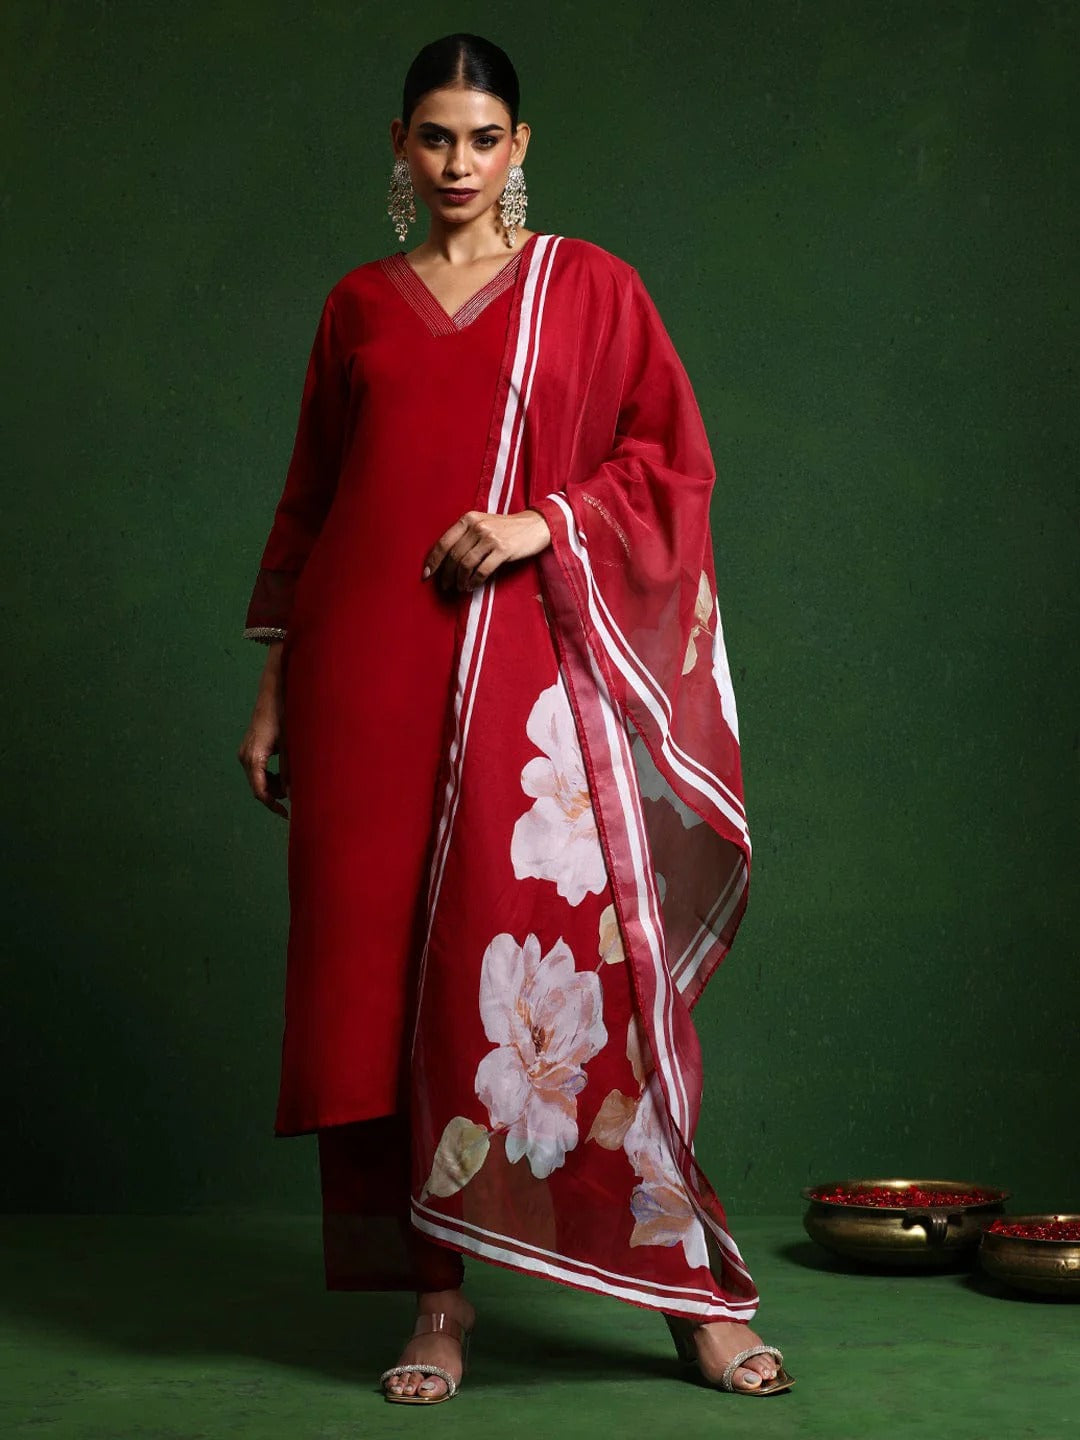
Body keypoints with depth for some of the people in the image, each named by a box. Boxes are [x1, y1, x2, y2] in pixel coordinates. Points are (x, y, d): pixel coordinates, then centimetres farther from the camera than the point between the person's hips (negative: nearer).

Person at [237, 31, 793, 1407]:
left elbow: (674, 462, 4)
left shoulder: (588, 286, 8)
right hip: (372, 671, 3)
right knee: (389, 967, -1)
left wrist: (546, 524, -12)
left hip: (527, 660, -3)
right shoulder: (358, 305, 15)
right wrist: (274, 689, 13)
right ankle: (440, 1292, 7)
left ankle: (690, 1284, -1)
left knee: (570, 955, -11)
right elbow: (307, 501, 17)